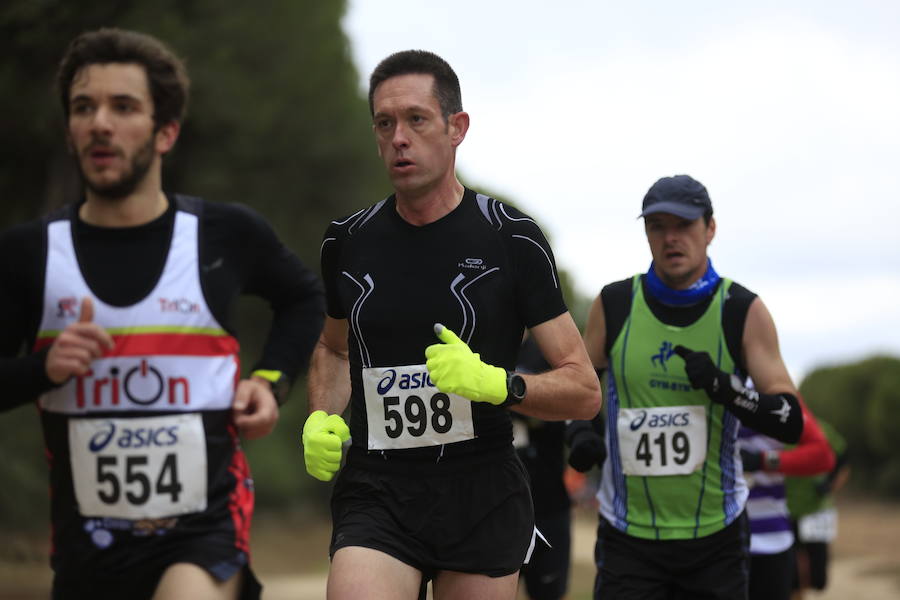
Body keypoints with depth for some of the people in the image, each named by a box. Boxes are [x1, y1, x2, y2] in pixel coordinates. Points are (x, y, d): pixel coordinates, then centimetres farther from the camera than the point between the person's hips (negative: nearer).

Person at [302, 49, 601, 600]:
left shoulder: (511, 239, -4)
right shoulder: (347, 242, 7)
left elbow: (585, 392, -2)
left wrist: (495, 383, -19)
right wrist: (321, 419, 7)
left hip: (484, 498, -1)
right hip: (374, 498, 1)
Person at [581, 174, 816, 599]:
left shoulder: (743, 311, -4)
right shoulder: (613, 305, 0)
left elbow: (791, 423, -7)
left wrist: (723, 388, -23)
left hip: (715, 535, 0)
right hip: (628, 536, 0)